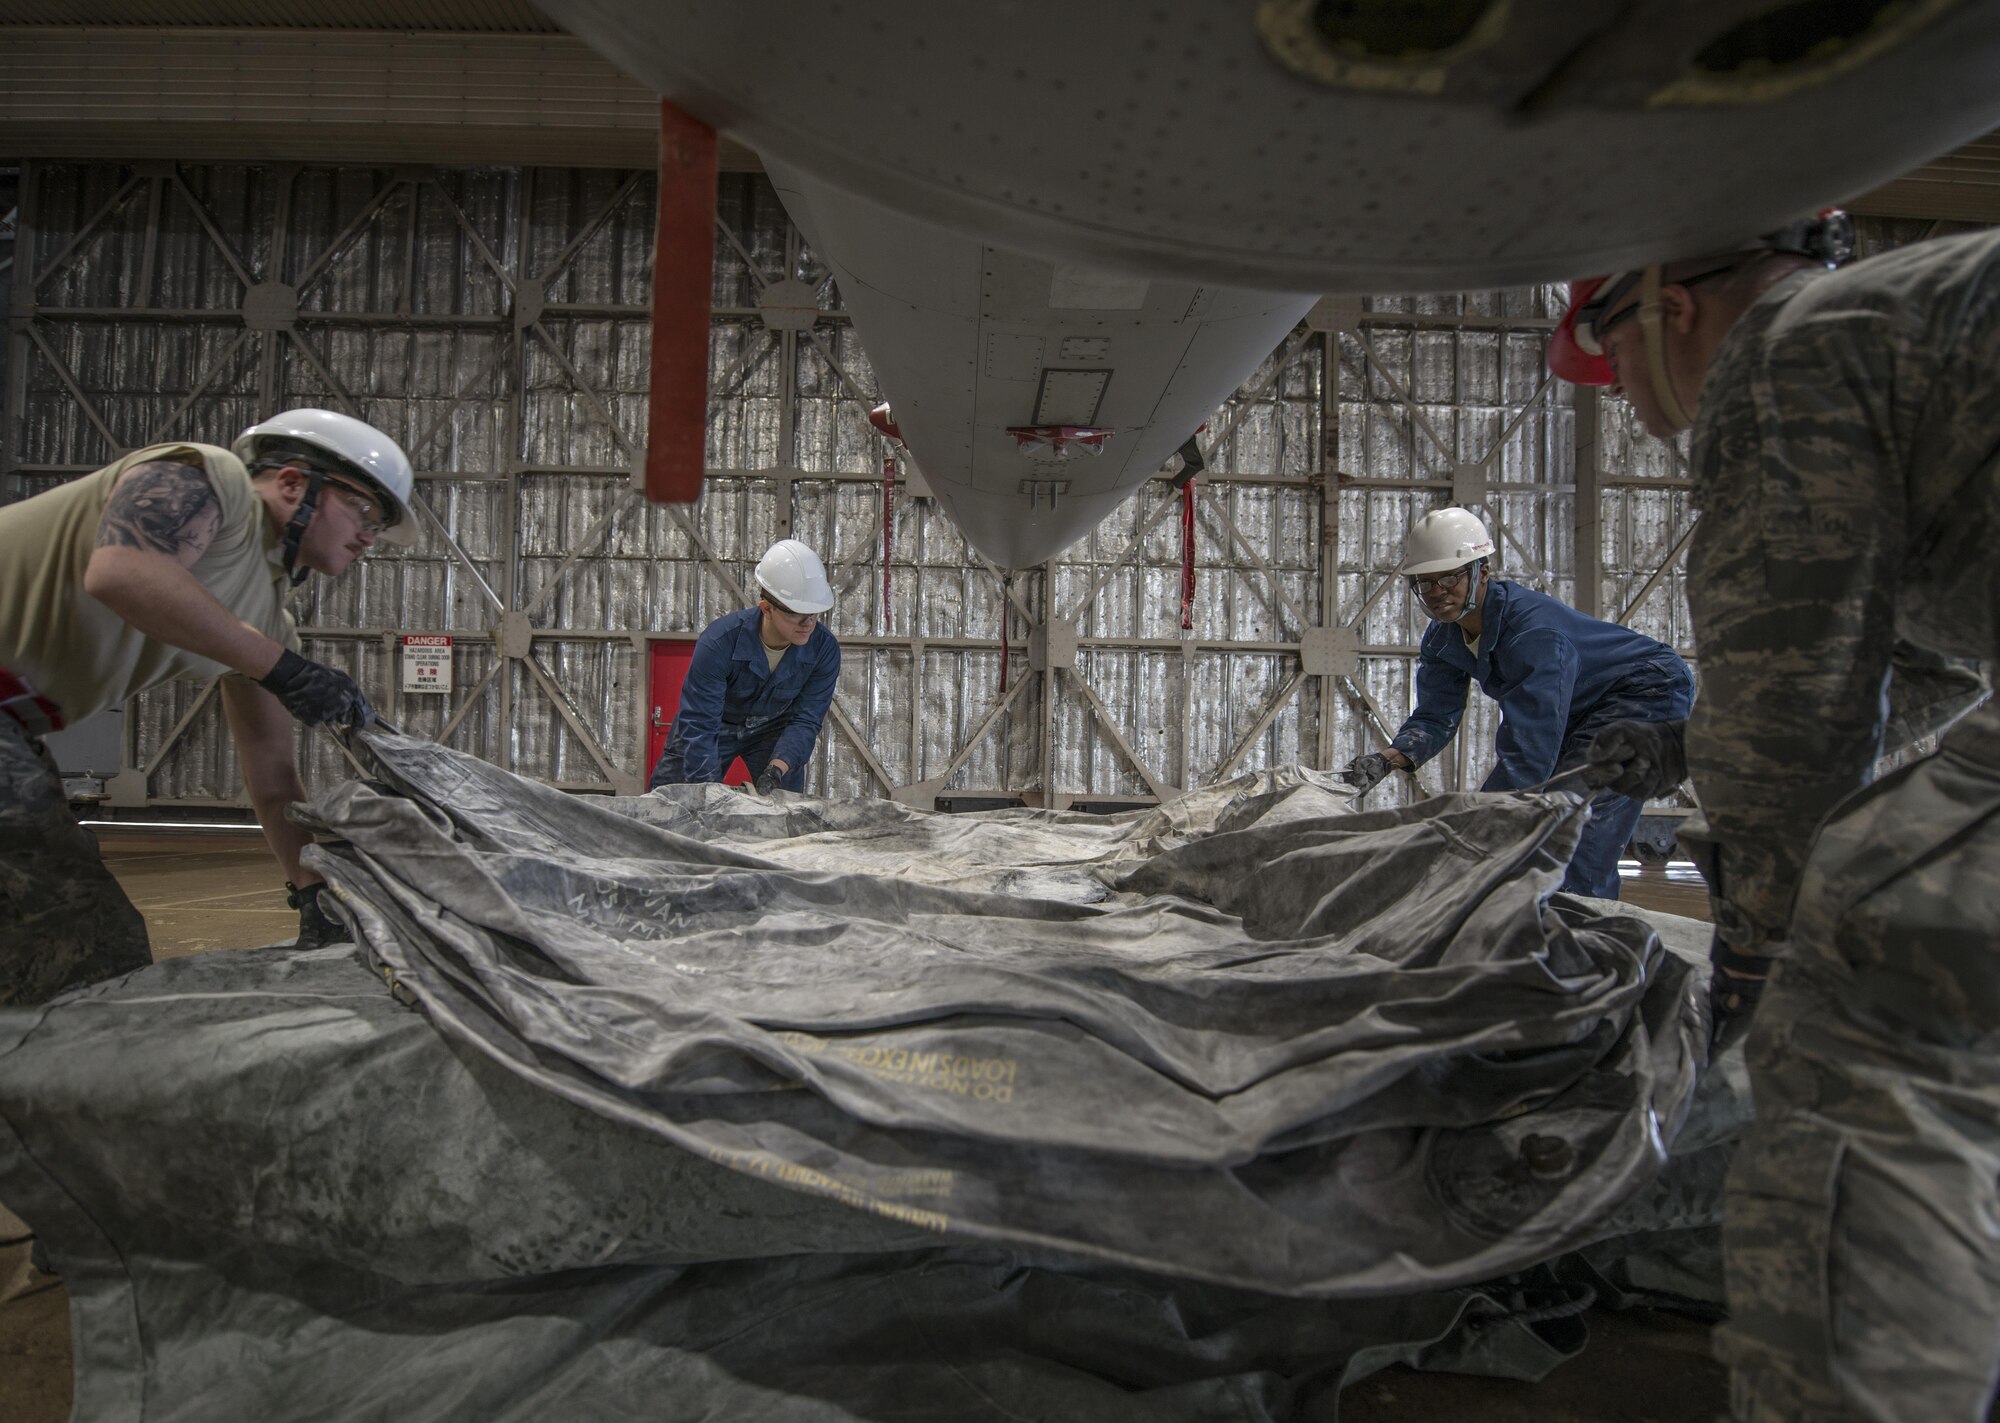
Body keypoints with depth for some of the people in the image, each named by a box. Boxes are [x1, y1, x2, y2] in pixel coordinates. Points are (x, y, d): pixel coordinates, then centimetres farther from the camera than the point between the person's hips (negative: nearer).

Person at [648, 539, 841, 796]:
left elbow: (805, 720, -23)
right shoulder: (719, 641, -35)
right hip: (716, 725, -2)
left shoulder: (825, 649, -27)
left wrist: (776, 770, -40)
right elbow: (698, 725, -34)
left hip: (774, 729, 2)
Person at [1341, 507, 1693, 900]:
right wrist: (1390, 757, -31)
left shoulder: (1534, 632, -36)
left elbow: (1528, 753, -40)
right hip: (1580, 712, 9)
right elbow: (1435, 716, -9)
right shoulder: (1443, 636, -9)